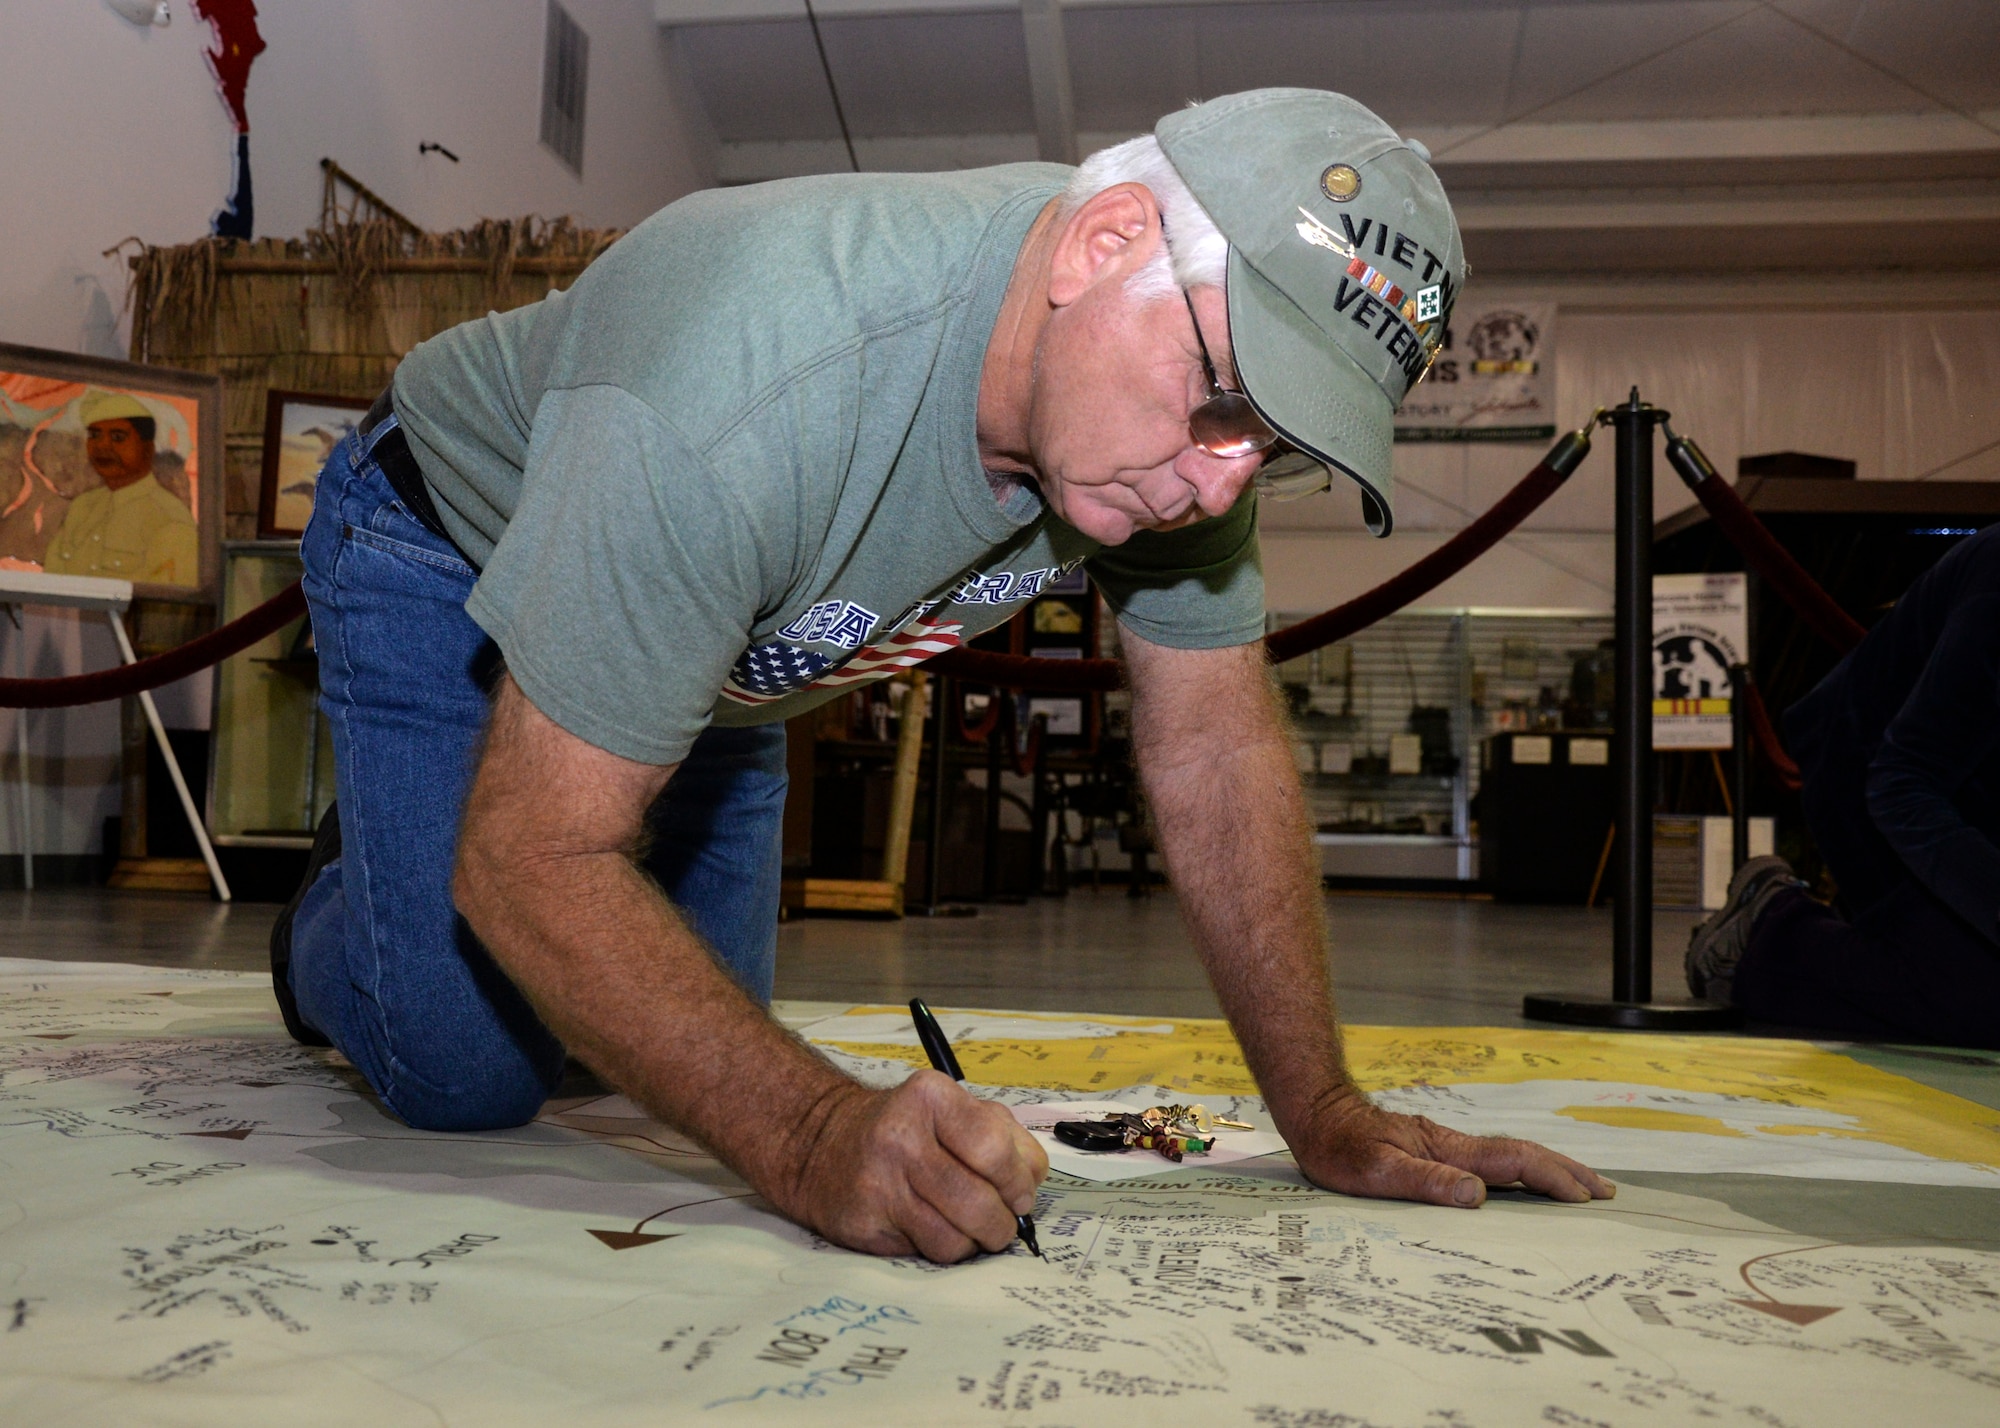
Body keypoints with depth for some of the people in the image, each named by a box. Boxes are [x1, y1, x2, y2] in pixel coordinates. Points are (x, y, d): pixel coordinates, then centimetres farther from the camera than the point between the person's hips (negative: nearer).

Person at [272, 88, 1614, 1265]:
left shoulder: (1186, 399, -24)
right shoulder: (748, 389, -45)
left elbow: (1218, 751, -15)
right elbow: (533, 862, -40)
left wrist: (1327, 1115, -20)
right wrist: (813, 1137, -52)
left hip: (726, 654, 5)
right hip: (453, 557, -5)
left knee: (700, 1052, 4)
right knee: (469, 1077, -14)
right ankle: (335, 919, 21)